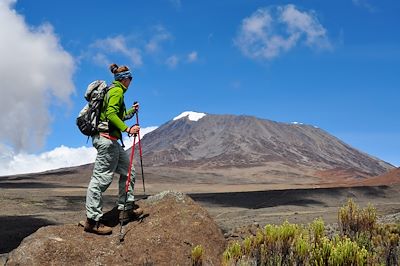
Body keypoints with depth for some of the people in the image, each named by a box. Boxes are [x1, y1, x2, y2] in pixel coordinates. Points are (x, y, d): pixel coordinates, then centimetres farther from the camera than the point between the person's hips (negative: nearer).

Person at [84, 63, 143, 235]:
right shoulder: (117, 91, -7)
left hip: (110, 140, 11)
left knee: (128, 171, 15)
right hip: (107, 138, -11)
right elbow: (111, 114, -21)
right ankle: (92, 220, -10)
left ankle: (126, 209, 19)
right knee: (101, 178, -11)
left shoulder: (112, 90, 23)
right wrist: (127, 129, -27)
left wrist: (132, 111, 44)